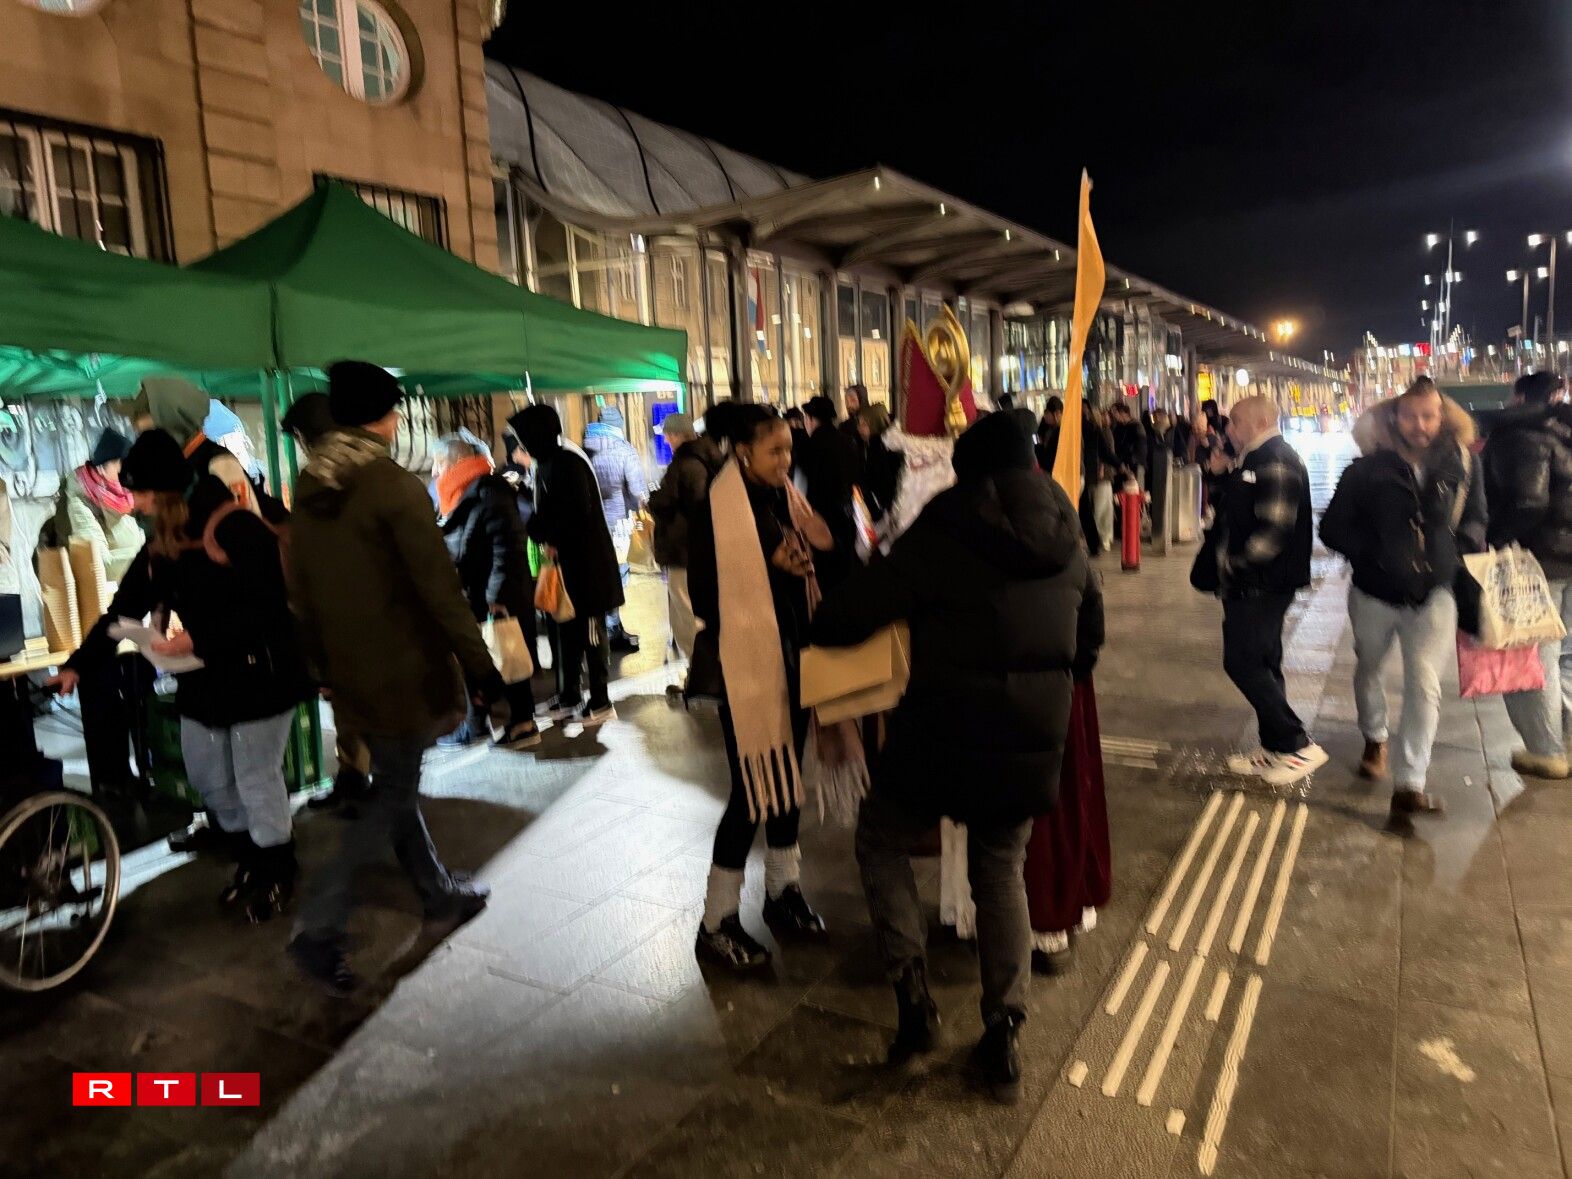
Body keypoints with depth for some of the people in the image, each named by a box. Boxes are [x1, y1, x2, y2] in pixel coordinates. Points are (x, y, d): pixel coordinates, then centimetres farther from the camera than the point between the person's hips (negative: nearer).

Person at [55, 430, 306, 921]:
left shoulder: (237, 530, -18)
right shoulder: (160, 545, 8)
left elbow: (266, 608, -23)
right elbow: (124, 608, 10)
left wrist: (197, 639, -24)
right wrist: (78, 663, 3)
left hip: (257, 675, -8)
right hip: (202, 679, 8)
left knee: (256, 779, 2)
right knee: (208, 779, 15)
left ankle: (278, 874, 22)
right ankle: (248, 861, 35)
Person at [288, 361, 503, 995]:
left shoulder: (309, 493, 6)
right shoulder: (395, 487, -17)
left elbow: (303, 593, 12)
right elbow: (440, 590, -19)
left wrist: (324, 667, 21)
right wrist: (482, 671, -14)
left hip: (351, 675, 8)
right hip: (405, 672, -7)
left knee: (392, 784, 18)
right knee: (391, 795, 4)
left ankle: (439, 892, 33)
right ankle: (319, 926, 1)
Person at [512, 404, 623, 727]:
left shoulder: (567, 461, -17)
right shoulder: (550, 461, 13)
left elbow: (578, 511, -24)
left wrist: (552, 540, -13)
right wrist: (542, 535, -5)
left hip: (583, 560, -9)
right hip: (566, 558, 9)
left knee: (588, 630, -1)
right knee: (568, 628, 14)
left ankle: (600, 701, 8)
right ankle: (569, 697, 25)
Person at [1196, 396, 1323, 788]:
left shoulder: (1275, 462, -17)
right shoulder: (1257, 459, 15)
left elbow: (1274, 529, -25)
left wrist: (1232, 566, -19)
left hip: (1262, 583, -10)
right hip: (1252, 583, 10)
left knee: (1242, 662, -8)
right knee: (1260, 663, 14)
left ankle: (1299, 745, 0)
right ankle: (1275, 749, 23)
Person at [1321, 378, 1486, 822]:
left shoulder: (1462, 464, -2)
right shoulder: (1367, 469, -7)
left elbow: (1476, 518, 11)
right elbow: (1333, 528, -4)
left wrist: (1462, 548, -6)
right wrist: (1372, 553, -17)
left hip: (1434, 594, -1)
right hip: (1375, 591, 1)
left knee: (1424, 686, -11)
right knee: (1368, 669, 19)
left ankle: (1410, 785, -5)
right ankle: (1375, 739, 48)